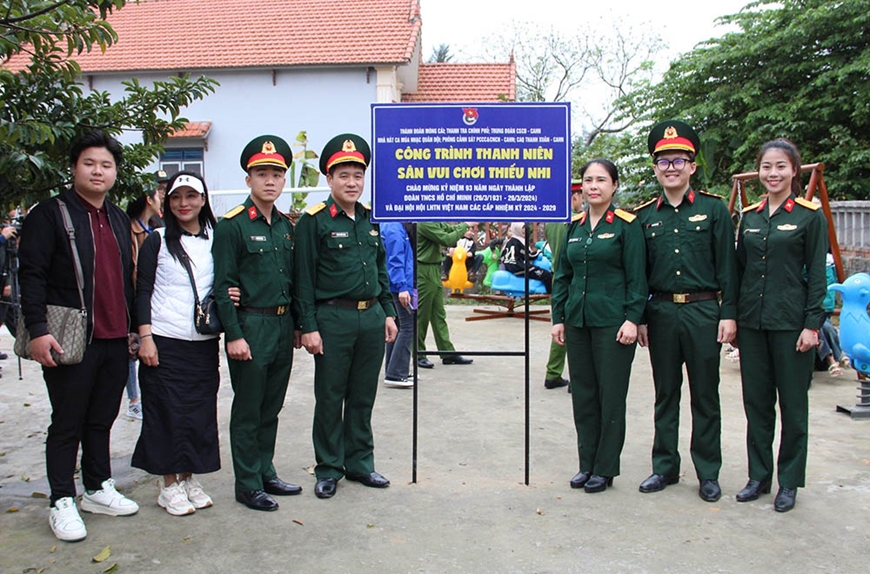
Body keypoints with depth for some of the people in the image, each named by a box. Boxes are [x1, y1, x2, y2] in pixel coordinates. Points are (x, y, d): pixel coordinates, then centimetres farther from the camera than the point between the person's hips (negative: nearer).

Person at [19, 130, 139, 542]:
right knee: (67, 425, 3)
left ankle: (98, 490, 28)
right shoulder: (50, 214, -4)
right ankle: (61, 503, 15)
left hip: (115, 339, 6)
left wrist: (134, 327, 15)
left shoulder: (119, 219, 15)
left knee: (102, 420, 15)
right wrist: (37, 329, -17)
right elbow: (31, 275, -9)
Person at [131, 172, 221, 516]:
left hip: (204, 342, 3)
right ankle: (170, 485, 14)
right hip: (165, 342, -3)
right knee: (168, 412, 2)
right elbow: (142, 292, -1)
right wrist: (145, 338, -9)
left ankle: (189, 478, 22)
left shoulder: (215, 240, 9)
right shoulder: (157, 241, 2)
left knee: (200, 411, 7)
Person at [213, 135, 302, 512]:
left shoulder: (286, 225, 11)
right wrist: (233, 335, -16)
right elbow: (223, 285, -12)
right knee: (247, 410, 4)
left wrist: (298, 325, 14)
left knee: (271, 407, 15)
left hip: (283, 326, 7)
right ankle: (248, 484, 15)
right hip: (250, 326, -6)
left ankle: (266, 472, 28)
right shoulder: (232, 225, -9)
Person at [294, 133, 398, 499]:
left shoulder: (371, 218, 11)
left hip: (371, 317, 5)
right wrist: (309, 327, -13)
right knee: (330, 398, 6)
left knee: (363, 396, 13)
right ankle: (329, 470, 19)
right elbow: (304, 278, -9)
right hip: (333, 318, -5)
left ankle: (359, 462, 27)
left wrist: (388, 313, 13)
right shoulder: (314, 221, -6)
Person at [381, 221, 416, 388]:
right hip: (399, 286, -11)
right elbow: (395, 260, -21)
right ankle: (395, 375, -6)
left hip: (393, 287, 11)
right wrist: (402, 287, -24)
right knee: (407, 327, -7)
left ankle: (393, 371, 24)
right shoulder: (395, 229, -16)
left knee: (395, 327, 15)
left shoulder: (386, 225, 14)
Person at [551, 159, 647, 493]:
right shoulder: (574, 227, 10)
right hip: (578, 321, 5)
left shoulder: (626, 225, -4)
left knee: (611, 396, 3)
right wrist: (558, 318, 8)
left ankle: (605, 469, 15)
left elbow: (637, 278, -7)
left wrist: (632, 319, -14)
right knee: (583, 394, 11)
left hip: (612, 322, -5)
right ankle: (587, 464, 23)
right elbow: (563, 276, 13)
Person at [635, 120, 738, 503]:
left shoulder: (713, 208, 0)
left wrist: (728, 313, -7)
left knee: (705, 396, 6)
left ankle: (708, 474, 18)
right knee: (665, 395, 11)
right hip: (661, 313, 2)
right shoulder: (645, 216, 7)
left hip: (703, 311, -2)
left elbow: (727, 266, -2)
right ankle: (665, 467, 23)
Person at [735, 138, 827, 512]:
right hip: (752, 321, 4)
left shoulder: (810, 216, -3)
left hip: (790, 321, -4)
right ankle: (759, 475, 24)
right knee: (756, 401, 11)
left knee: (792, 403, 6)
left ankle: (789, 481, 19)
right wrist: (732, 318, 8)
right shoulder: (749, 217, 9)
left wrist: (812, 325, -11)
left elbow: (817, 274, -5)